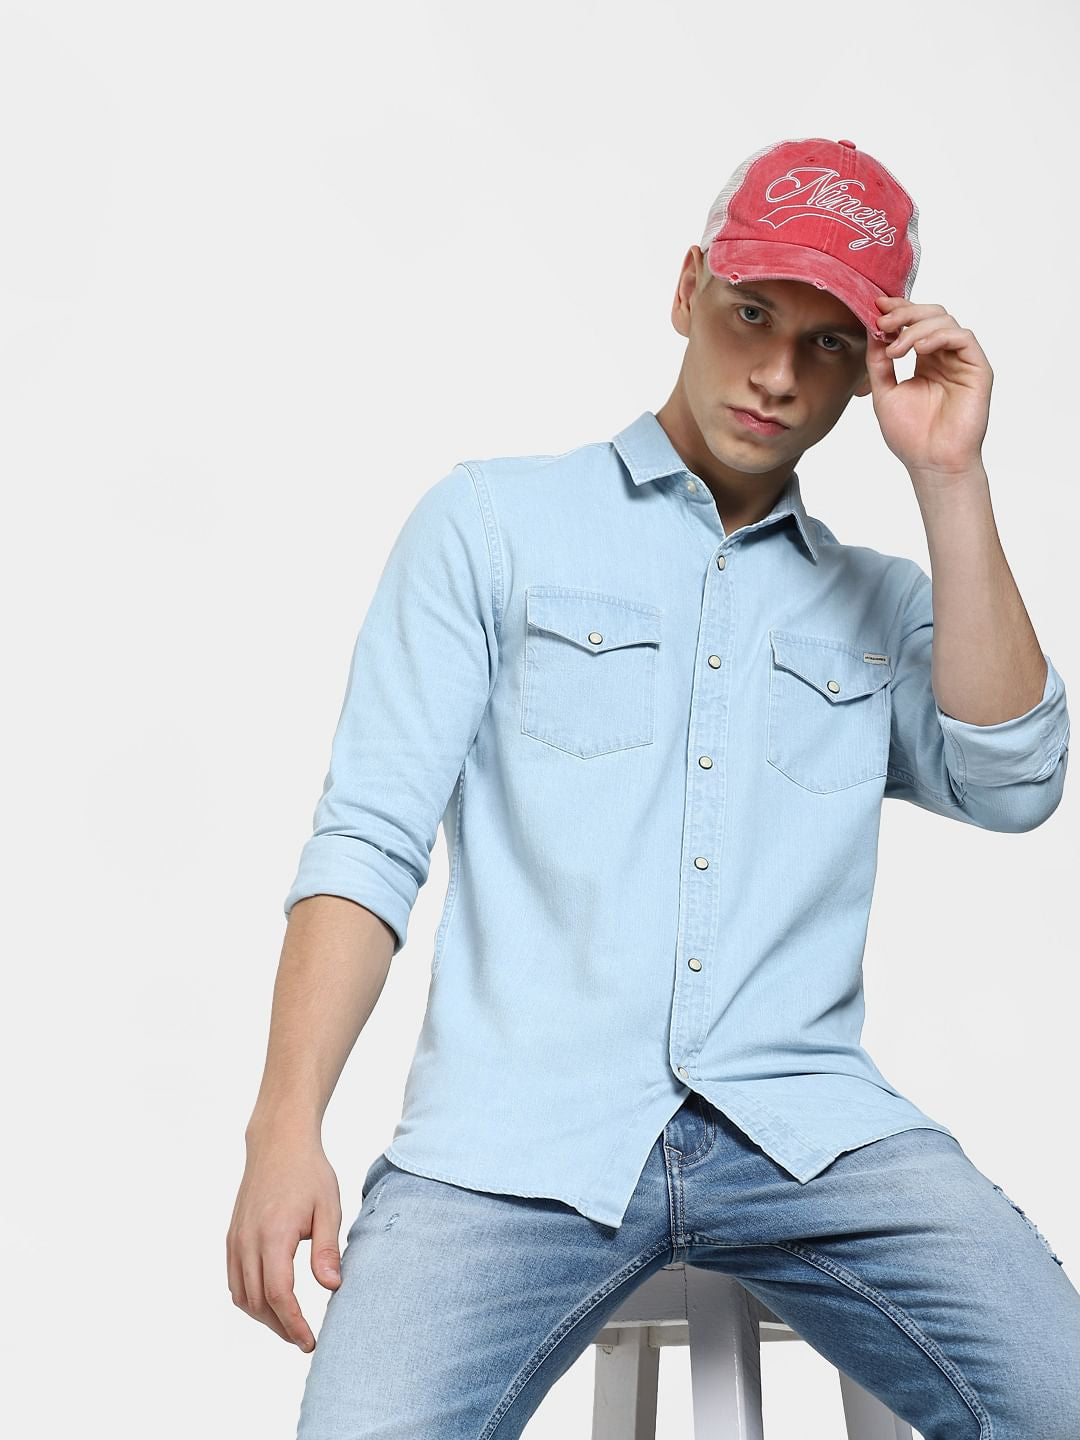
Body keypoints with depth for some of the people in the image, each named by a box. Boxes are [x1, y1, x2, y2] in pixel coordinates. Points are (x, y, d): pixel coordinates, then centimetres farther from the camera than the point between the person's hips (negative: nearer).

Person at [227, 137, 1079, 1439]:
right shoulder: (493, 523, 11)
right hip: (519, 1129, -2)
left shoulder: (881, 601, 21)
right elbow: (370, 837, 3)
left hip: (804, 1122, 2)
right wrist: (288, 1125, -11)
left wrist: (948, 478, 3)